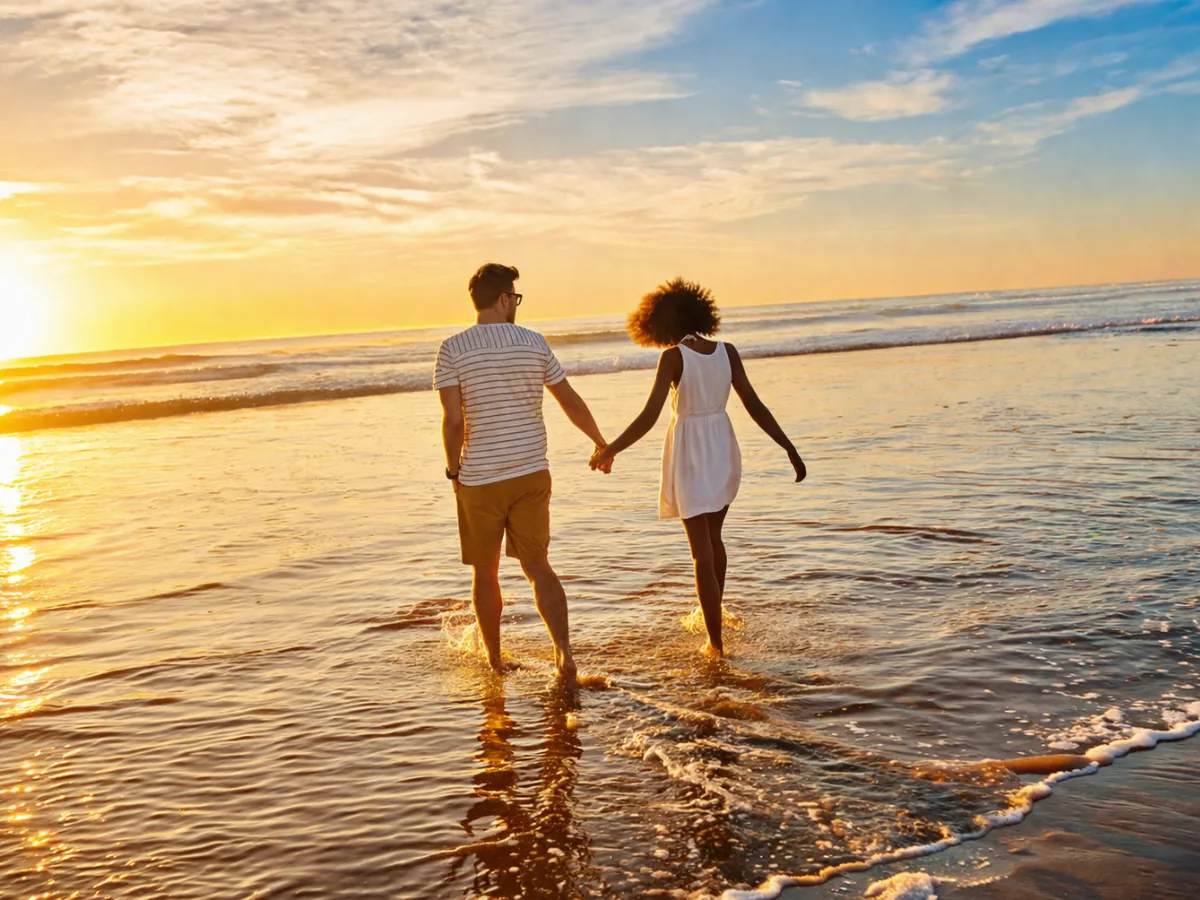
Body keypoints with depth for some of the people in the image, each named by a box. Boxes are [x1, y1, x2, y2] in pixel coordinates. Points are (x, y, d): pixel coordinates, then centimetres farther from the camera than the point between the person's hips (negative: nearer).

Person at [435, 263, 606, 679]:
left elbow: (453, 421, -13)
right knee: (537, 566, 8)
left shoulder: (453, 349, -6)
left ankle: (494, 660, 26)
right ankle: (564, 651, -9)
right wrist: (600, 442, 23)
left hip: (479, 479, -2)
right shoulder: (534, 343, 2)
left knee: (485, 572, 14)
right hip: (532, 474, 2)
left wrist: (454, 469, 3)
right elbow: (571, 402, 8)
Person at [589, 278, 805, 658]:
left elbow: (649, 416, -19)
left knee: (702, 552, 2)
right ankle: (713, 618, 41)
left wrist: (609, 450, -10)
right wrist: (790, 449, 4)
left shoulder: (673, 357, -14)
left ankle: (716, 643, 4)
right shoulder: (727, 352, -1)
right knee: (713, 538, 25)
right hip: (723, 448, 5)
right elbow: (755, 407, -2)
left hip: (690, 454, -5)